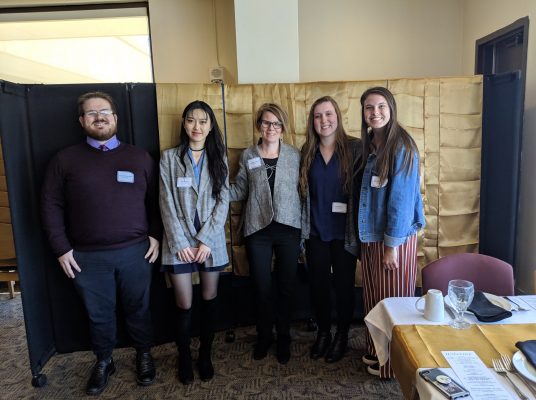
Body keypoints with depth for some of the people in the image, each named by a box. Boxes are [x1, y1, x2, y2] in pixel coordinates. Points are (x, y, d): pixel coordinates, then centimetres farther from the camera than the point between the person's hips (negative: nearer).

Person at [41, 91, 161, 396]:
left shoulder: (139, 157, 3)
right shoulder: (65, 160, 2)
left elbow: (155, 200, 5)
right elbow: (51, 206, 2)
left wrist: (155, 235, -2)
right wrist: (61, 248, -2)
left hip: (135, 251, 0)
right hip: (87, 257, 0)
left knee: (138, 308, 14)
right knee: (99, 314, 15)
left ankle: (144, 355, 37)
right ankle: (104, 361, 38)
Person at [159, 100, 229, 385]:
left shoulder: (218, 158, 5)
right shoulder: (169, 158, 1)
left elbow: (223, 201, -1)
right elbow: (167, 204, -3)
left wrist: (205, 240, -10)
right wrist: (180, 242, -10)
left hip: (211, 240, 2)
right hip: (179, 241, -1)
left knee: (209, 298, 10)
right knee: (184, 304, 3)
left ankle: (205, 355, 29)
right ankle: (184, 358, 25)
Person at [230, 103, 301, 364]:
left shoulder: (294, 155, 2)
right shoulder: (248, 156, 4)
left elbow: (302, 189, 2)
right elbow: (240, 191, 5)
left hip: (288, 229, 0)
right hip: (258, 230, 1)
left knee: (285, 287, 8)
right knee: (262, 288, 8)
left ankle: (283, 339, 28)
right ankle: (264, 337, 30)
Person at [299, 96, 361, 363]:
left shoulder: (354, 148, -7)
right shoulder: (307, 152, 3)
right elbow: (302, 191, 9)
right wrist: (301, 227, 6)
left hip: (344, 231, -3)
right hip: (315, 231, 3)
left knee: (344, 284, 10)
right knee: (318, 284, 12)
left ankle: (342, 335, 31)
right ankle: (323, 331, 34)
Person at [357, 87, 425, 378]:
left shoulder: (401, 147, -17)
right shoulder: (368, 146, 6)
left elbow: (402, 199, -19)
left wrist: (392, 245, -17)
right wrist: (364, 235, 9)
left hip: (394, 238, -7)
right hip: (370, 235, 7)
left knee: (392, 300, 7)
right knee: (373, 298, 18)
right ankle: (375, 351, 37)